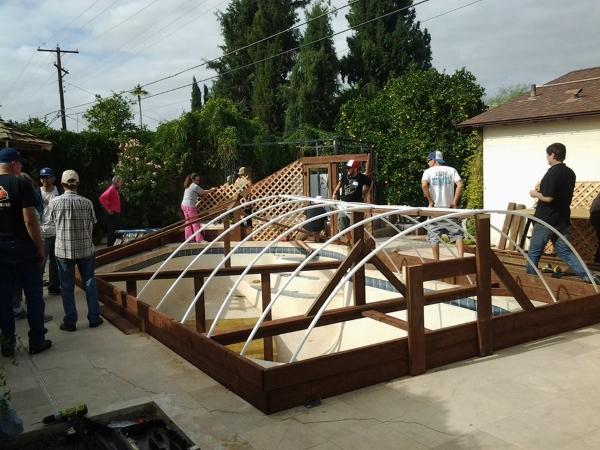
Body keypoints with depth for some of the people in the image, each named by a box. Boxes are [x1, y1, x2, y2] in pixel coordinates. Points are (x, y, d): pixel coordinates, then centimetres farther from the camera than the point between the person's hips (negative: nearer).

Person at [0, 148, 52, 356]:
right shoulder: (21, 184, -10)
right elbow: (30, 221, -16)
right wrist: (40, 248, -9)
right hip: (22, 248, -5)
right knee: (33, 295, 6)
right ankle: (37, 341, 11)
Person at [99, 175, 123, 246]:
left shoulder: (115, 190, 16)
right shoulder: (111, 189, -13)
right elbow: (101, 198, -26)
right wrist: (107, 209, -20)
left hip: (116, 214, 10)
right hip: (112, 214, -10)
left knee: (115, 232, 13)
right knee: (111, 232, -8)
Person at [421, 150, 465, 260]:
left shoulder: (429, 171, -1)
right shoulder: (451, 170, 6)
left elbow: (424, 185, -18)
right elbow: (460, 185, -7)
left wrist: (430, 201, -10)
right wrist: (454, 201, -2)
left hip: (435, 208, -2)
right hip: (449, 208, 2)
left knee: (434, 236, 6)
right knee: (457, 234, 5)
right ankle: (461, 258, -7)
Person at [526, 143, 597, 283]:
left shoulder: (553, 172, -17)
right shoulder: (570, 173, 9)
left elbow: (548, 198, -22)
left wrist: (536, 194, -4)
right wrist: (543, 190, 18)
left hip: (546, 220, -8)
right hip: (562, 220, 8)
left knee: (534, 252, 7)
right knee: (565, 252, 12)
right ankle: (588, 277, 3)